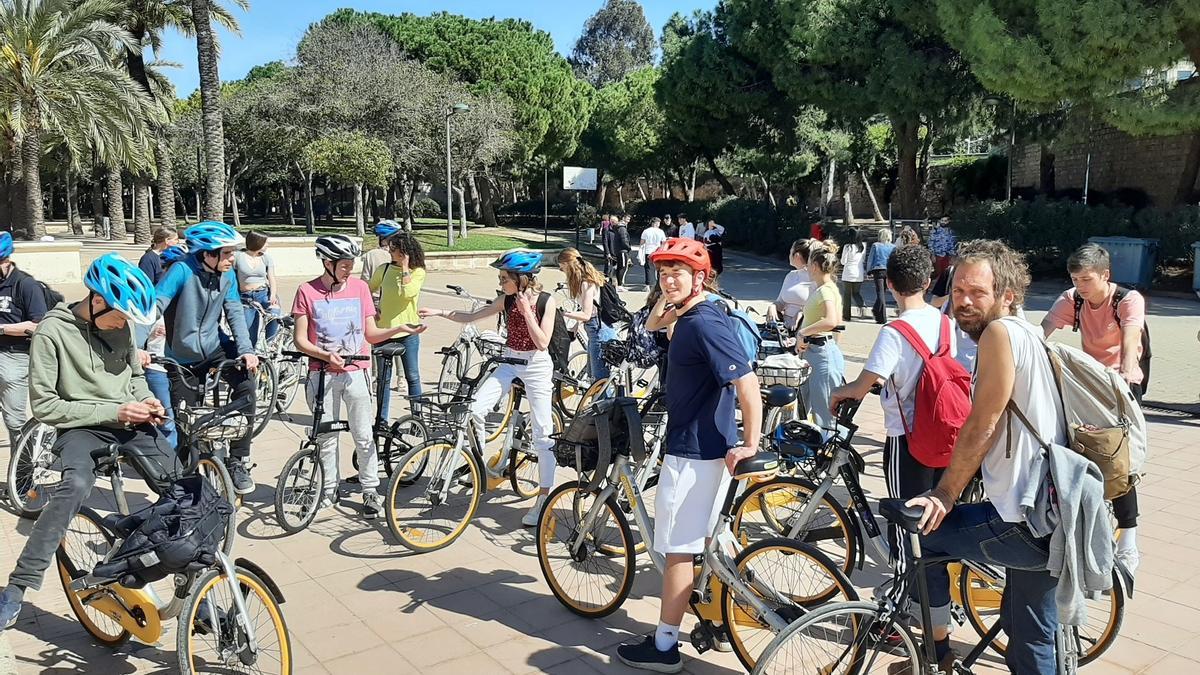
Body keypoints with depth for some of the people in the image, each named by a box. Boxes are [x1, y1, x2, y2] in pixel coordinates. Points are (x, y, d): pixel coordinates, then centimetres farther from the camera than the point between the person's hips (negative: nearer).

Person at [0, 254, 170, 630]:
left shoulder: (120, 326, 3)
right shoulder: (53, 331, -12)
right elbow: (44, 406, -13)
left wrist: (147, 401, -3)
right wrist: (111, 412, -19)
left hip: (128, 424, 5)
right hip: (81, 428, -5)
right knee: (76, 487, -34)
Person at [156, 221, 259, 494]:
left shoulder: (228, 275, -5)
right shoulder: (182, 271, -19)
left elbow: (235, 314, -6)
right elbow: (154, 307, -25)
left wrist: (247, 350, -21)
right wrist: (139, 346, -38)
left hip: (216, 348, 3)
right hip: (183, 359, -2)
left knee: (245, 381, -25)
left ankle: (237, 461, -14)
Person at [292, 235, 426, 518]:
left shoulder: (360, 287, 3)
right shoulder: (307, 292, -3)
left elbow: (370, 334, 6)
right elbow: (300, 339, -4)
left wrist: (399, 329, -8)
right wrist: (326, 355, -19)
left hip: (356, 373, 1)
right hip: (322, 375, -1)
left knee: (364, 436, 1)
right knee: (327, 437, 11)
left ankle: (370, 491, 13)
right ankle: (330, 489, 26)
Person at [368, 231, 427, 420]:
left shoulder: (418, 272, -5)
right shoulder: (384, 269, 2)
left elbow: (408, 293, -23)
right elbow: (368, 291, 16)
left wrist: (405, 267, -18)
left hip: (407, 331, -2)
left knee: (412, 377, 4)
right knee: (383, 378, 9)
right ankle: (382, 420, 18)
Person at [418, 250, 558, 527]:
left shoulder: (546, 301, -12)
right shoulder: (507, 300, 1)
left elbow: (542, 343, -17)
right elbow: (470, 317, 7)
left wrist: (526, 311, -21)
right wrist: (439, 312, -3)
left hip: (537, 366, -4)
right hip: (509, 363, 4)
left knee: (542, 434, -3)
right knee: (475, 409, -15)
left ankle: (544, 498, 4)